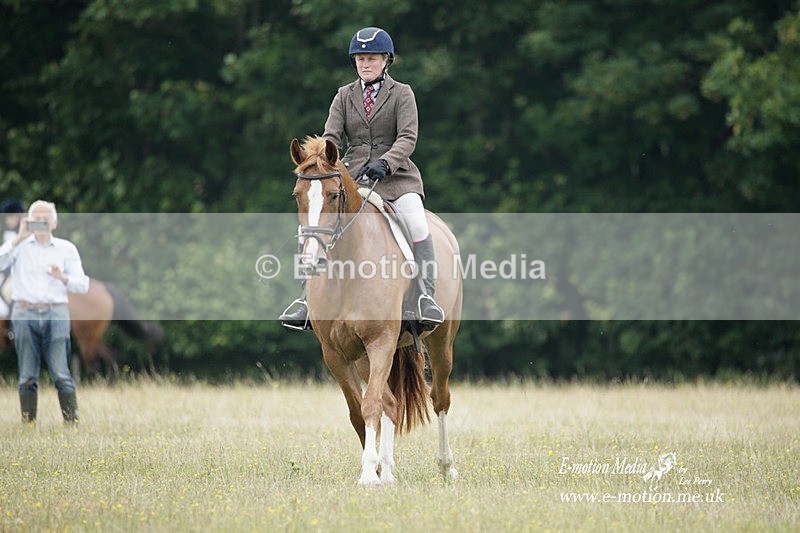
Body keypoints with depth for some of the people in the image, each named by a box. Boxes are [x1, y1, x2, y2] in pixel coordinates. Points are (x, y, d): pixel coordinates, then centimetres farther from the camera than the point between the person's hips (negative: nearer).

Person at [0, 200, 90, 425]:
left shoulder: (66, 248, 12)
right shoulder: (19, 246, 11)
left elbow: (83, 285, 7)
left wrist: (62, 277, -12)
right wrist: (19, 238, -7)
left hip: (56, 315, 0)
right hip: (24, 314, 0)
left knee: (61, 375, -7)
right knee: (27, 376, 0)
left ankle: (72, 423, -6)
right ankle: (28, 425, 3)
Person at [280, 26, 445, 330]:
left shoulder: (402, 94, 4)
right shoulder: (344, 96, 15)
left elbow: (408, 138, -8)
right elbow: (331, 136, 4)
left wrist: (385, 163, -26)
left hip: (395, 176, -3)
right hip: (351, 176, 3)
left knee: (416, 223, -28)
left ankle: (426, 297, -30)